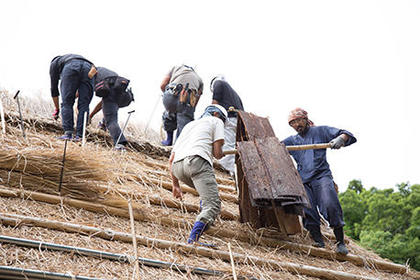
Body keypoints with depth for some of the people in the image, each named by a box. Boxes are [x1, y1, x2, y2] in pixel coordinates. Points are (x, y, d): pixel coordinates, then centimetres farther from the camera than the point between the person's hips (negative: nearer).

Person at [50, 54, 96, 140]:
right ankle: (79, 135, 1)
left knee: (66, 103, 5)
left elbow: (54, 87, 35)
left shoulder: (54, 63, 35)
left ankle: (68, 133, -1)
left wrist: (57, 109, 42)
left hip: (70, 68, -3)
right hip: (87, 67, 3)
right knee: (84, 105, 6)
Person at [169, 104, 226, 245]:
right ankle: (193, 238, -37)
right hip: (197, 160, -7)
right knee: (213, 205, -16)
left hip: (177, 166, 7)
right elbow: (217, 153, 11)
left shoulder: (189, 125, 40)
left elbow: (171, 159, 33)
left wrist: (175, 185, 37)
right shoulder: (216, 121, 24)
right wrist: (221, 154, 35)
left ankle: (205, 221, 30)